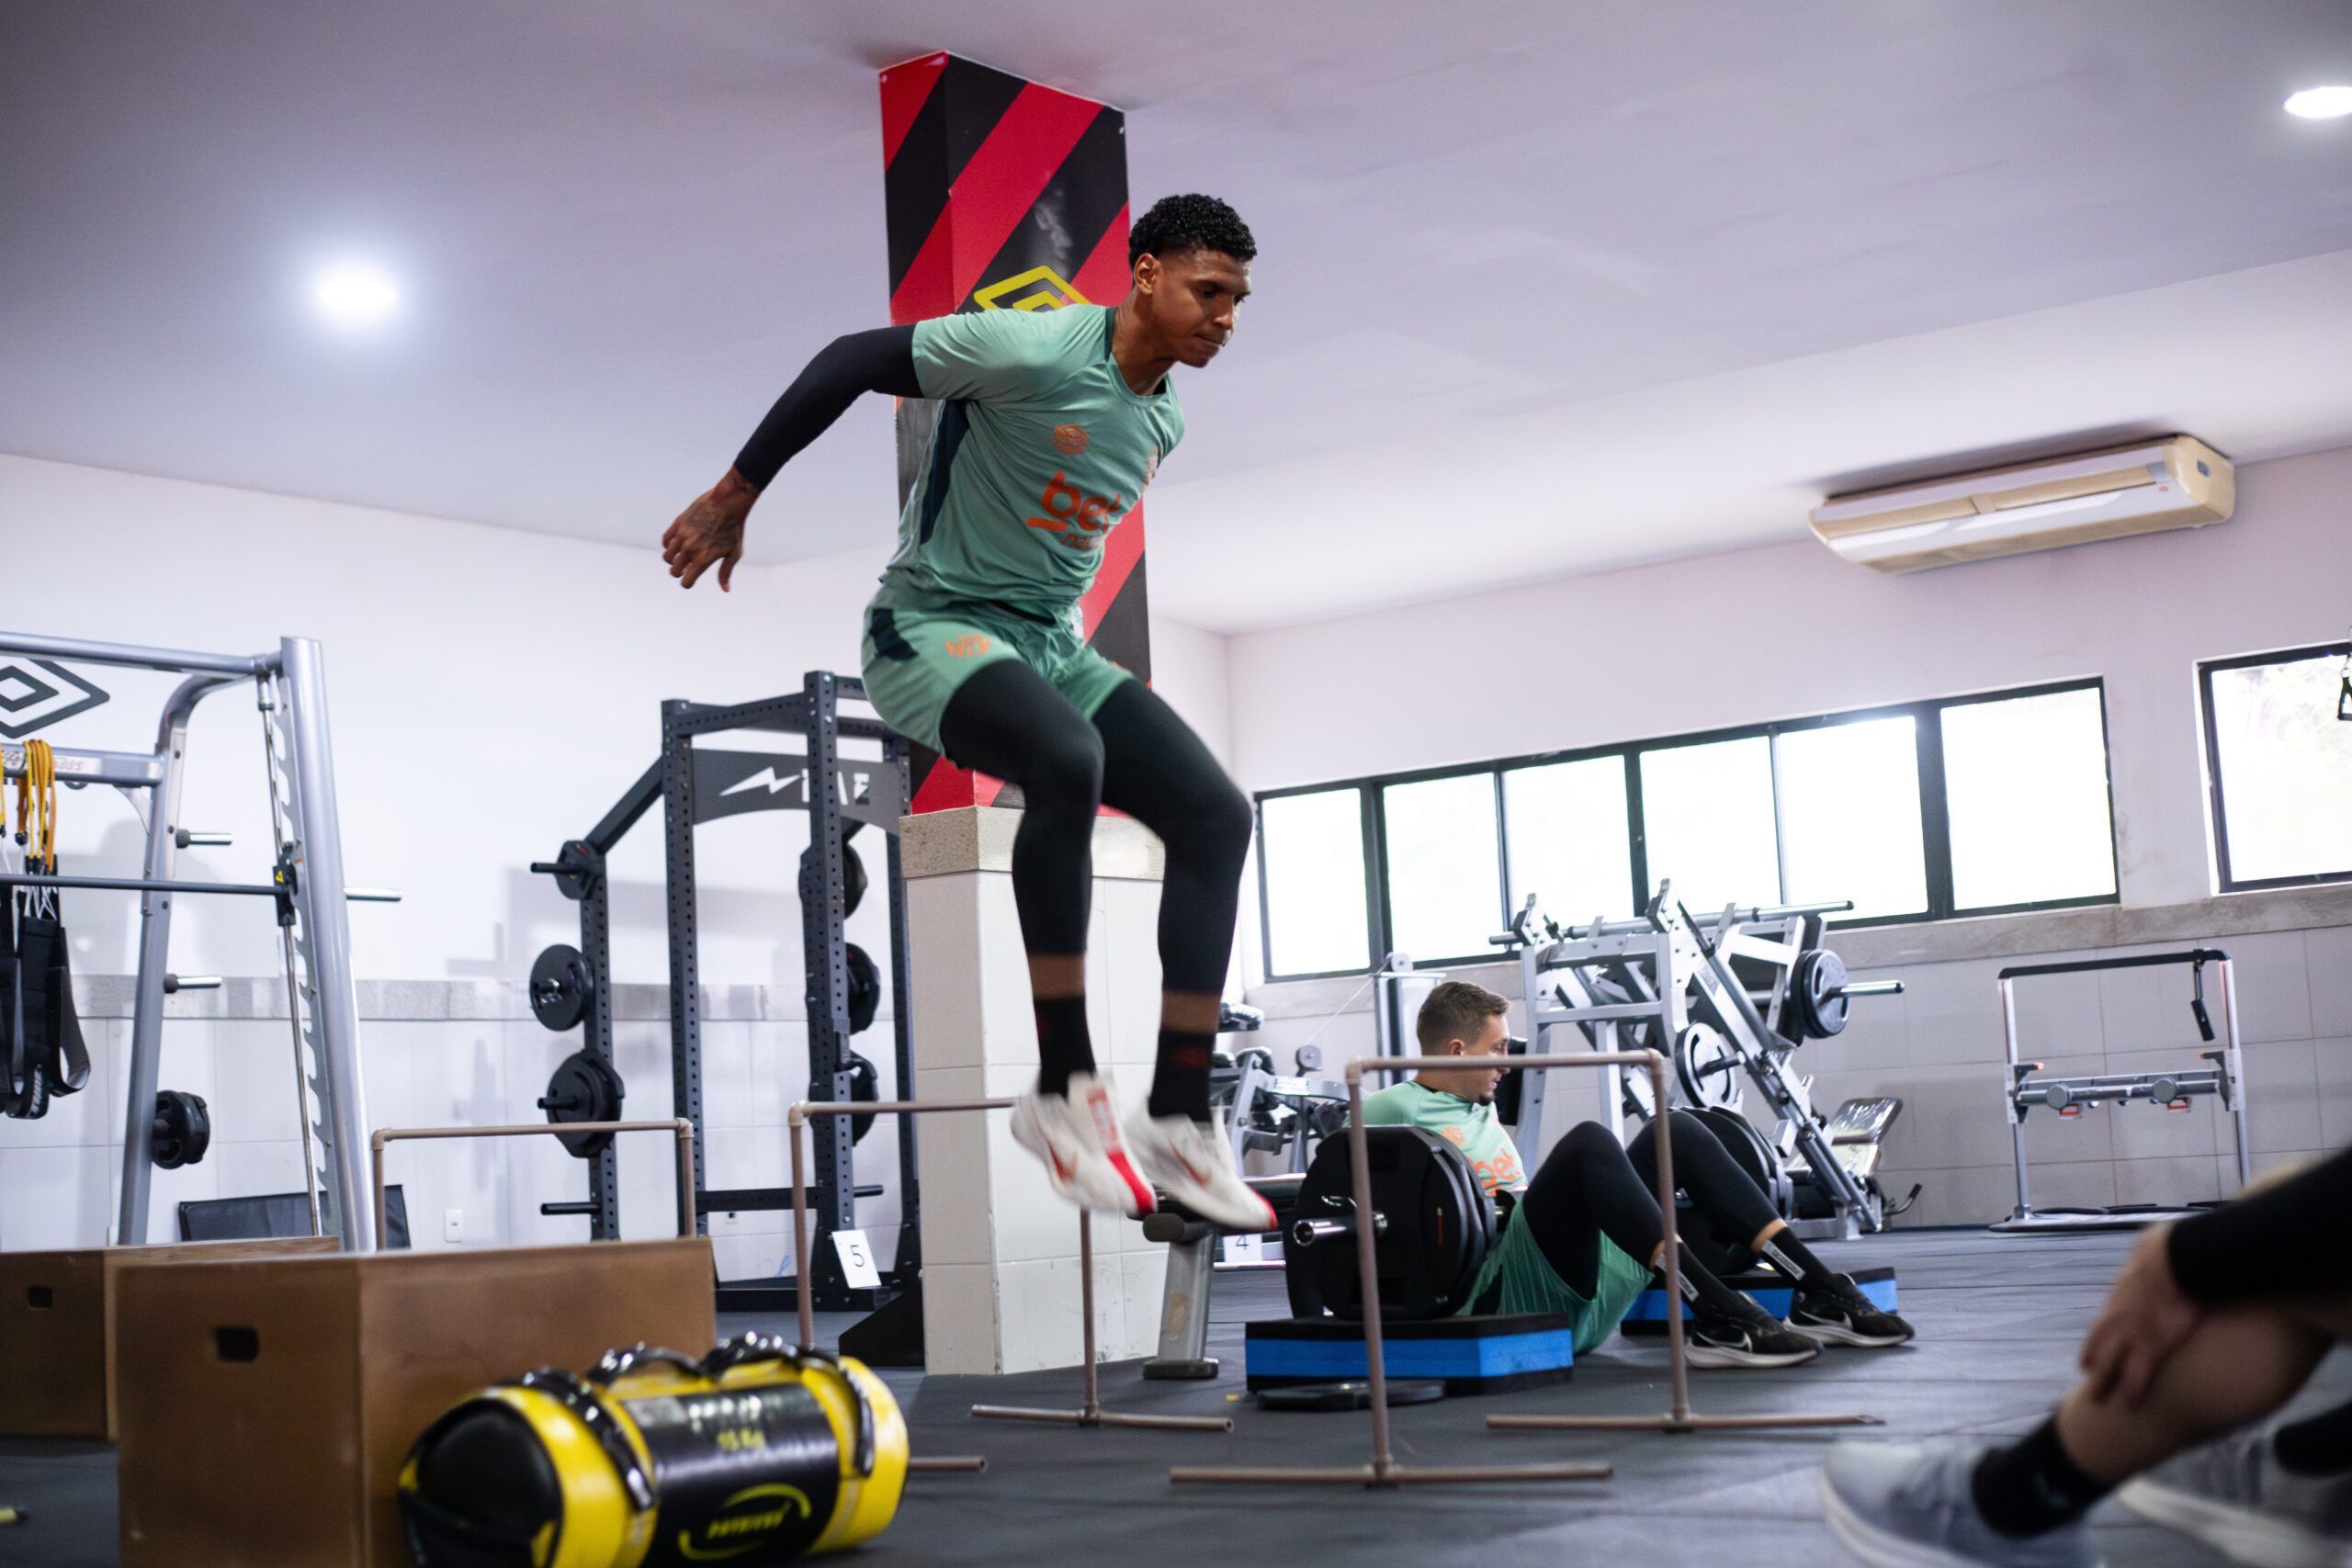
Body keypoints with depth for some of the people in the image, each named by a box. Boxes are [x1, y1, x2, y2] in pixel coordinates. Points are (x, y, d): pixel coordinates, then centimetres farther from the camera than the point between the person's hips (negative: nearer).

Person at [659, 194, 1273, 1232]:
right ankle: (1065, 1090, -29)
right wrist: (732, 498, -9)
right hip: (934, 629, -8)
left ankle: (1178, 1118, -6)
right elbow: (848, 365, -13)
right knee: (1068, 761, -38)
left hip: (1049, 644, 8)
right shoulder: (1032, 353, -17)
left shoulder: (1163, 420, 8)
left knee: (1214, 814, -7)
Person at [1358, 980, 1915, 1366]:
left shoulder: (1481, 1112, 27)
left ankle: (1822, 1295, -11)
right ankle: (1717, 1317, -40)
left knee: (1675, 1130, -2)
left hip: (1587, 1290, 9)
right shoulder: (1393, 1110, 1)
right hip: (1508, 1292, -9)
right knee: (1587, 1142, -30)